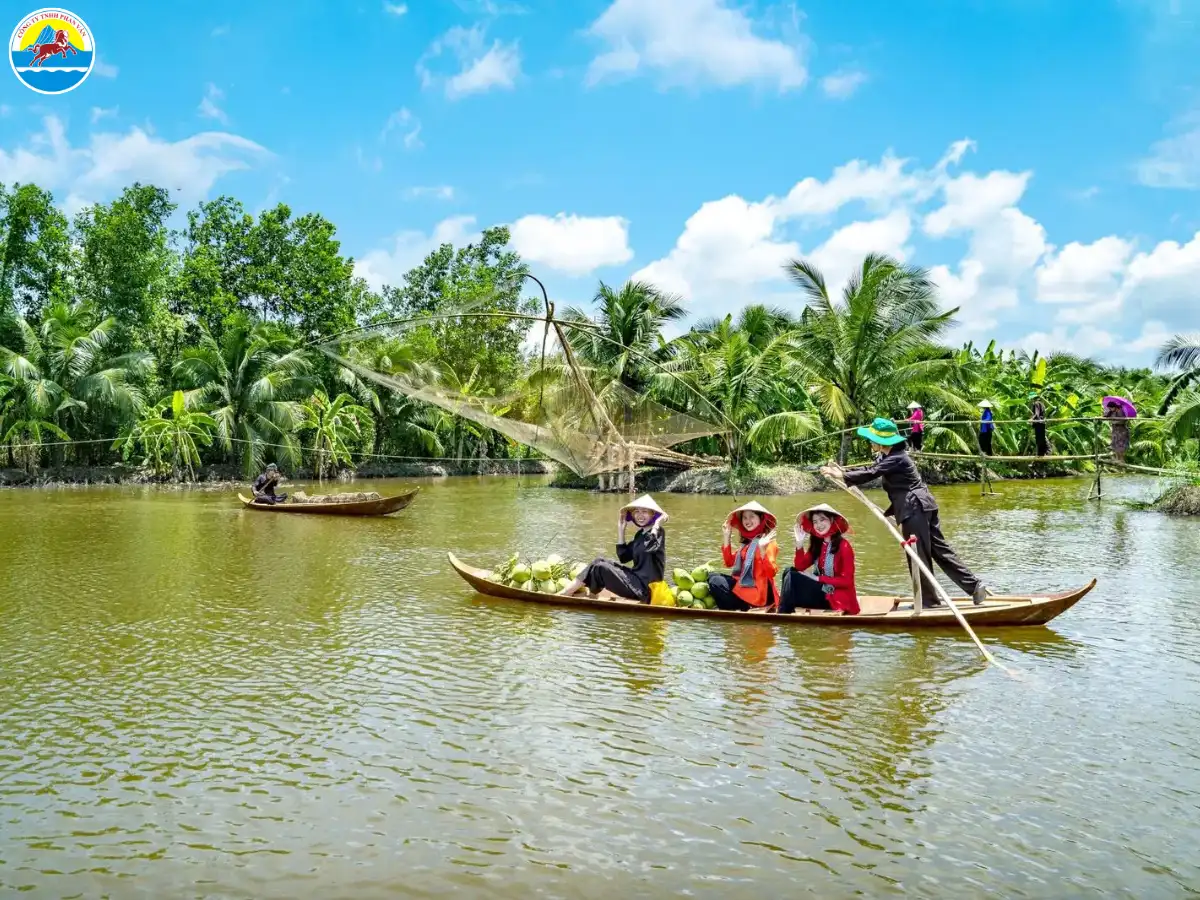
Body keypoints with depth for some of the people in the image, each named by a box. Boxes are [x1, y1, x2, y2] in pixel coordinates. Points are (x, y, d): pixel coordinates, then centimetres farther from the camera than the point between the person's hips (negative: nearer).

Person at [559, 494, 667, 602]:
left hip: (644, 587, -9)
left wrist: (656, 525, -24)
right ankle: (565, 592, -2)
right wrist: (621, 529, 10)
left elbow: (649, 548, -34)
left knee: (600, 567, -13)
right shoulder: (640, 534, 14)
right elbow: (623, 557, 13)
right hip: (637, 579, 9)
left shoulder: (658, 532, -11)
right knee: (599, 562, 7)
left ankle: (564, 593, -1)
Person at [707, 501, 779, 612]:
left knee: (715, 582, -12)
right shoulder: (747, 541, 14)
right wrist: (727, 537, 11)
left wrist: (762, 549, -34)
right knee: (713, 576, 6)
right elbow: (729, 562, 16)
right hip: (744, 584, 9)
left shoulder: (768, 542, -11)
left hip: (758, 592, -9)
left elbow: (771, 573, -22)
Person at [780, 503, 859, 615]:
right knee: (790, 571, -11)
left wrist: (819, 579, -16)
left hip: (839, 597, -7)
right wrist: (800, 543, -13)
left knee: (791, 577, -20)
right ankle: (784, 615, -14)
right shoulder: (817, 544, 9)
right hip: (821, 592, 7)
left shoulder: (843, 546, -11)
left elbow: (846, 581, -14)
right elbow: (799, 567, -2)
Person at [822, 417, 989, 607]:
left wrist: (843, 476, -22)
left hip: (915, 509, -10)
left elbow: (871, 474, -23)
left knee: (918, 556, -1)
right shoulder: (888, 457, 14)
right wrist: (843, 471, 6)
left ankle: (928, 600, 9)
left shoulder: (897, 459, -17)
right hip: (922, 507, 10)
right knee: (940, 550, 11)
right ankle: (974, 586, 12)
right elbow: (870, 468, 15)